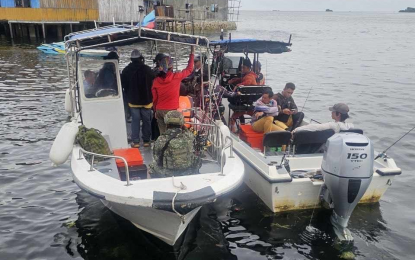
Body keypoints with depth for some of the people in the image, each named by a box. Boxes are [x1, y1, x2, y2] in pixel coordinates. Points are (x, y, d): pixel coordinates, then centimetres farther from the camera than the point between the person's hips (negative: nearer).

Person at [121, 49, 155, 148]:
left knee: (135, 120, 6)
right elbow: (153, 84, -4)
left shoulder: (126, 70, -2)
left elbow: (123, 85, 7)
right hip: (146, 100, -1)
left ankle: (135, 142, 5)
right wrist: (151, 97, 7)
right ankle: (146, 141, 13)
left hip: (133, 100, 2)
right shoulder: (147, 69, -10)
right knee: (146, 120, 8)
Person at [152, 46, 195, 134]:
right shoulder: (176, 77, -10)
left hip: (159, 110, 4)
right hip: (171, 111, -4)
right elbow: (189, 69, 5)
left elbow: (154, 98, 8)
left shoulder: (156, 80, 0)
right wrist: (192, 54, 13)